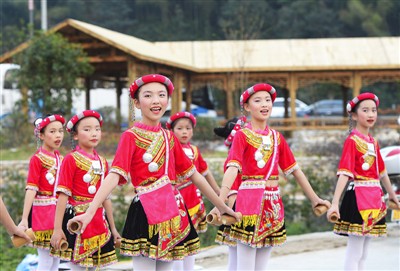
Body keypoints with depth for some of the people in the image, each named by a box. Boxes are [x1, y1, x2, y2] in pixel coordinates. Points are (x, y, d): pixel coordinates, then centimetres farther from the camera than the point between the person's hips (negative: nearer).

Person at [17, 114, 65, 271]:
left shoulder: (61, 159, 10)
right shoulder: (37, 159, -8)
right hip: (43, 212, -6)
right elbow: (31, 189, -14)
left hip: (59, 211, 6)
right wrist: (24, 219, -21)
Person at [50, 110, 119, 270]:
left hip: (99, 222, 6)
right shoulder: (71, 159, -6)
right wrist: (57, 228, -17)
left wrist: (113, 227, 18)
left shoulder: (102, 162, 11)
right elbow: (63, 195, -12)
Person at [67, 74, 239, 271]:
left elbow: (193, 174, 18)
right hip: (145, 213, -6)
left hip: (172, 211, 6)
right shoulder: (131, 136, -6)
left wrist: (221, 206, 20)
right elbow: (114, 176, -17)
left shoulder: (169, 137, 11)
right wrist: (89, 212, -30)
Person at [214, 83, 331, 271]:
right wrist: (220, 202, -30)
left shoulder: (277, 137, 12)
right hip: (249, 199, -5)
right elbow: (232, 169, -18)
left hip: (273, 203, 6)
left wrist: (314, 199, 15)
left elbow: (295, 170, 16)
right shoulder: (242, 135, -5)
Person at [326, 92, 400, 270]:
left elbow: (382, 172, 22)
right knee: (354, 254, -6)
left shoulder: (373, 141, 13)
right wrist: (335, 203, -29)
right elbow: (344, 173, -20)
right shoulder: (352, 140, -10)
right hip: (358, 197, -8)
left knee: (363, 255, 12)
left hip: (374, 197, 8)